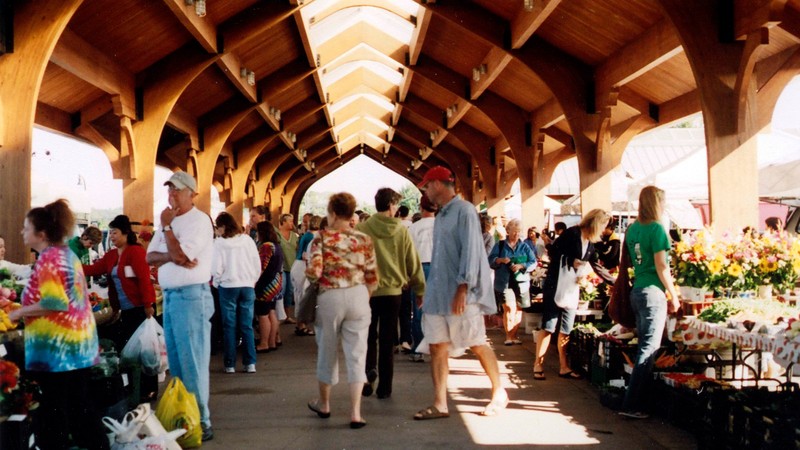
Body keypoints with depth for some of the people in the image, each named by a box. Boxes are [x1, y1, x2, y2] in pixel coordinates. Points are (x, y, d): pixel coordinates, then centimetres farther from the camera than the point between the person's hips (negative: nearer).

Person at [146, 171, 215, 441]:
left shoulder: (199, 220, -9)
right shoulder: (170, 221, 16)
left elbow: (180, 254, -20)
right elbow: (150, 257, 10)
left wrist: (166, 227, -9)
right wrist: (172, 256, -9)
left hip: (192, 296, -9)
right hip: (169, 296, 9)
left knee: (192, 362, -7)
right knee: (176, 362, 13)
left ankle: (201, 422, -2)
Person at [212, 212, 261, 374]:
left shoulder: (219, 242, -8)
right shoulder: (247, 240, 0)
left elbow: (216, 268, -10)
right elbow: (258, 265, 2)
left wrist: (216, 283, 7)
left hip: (228, 287, -2)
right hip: (247, 286, 2)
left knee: (229, 326, 6)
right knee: (247, 326, 6)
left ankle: (230, 364, 9)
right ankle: (250, 363, 5)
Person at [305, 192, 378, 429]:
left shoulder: (321, 238, -7)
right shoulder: (364, 239, 1)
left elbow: (314, 272, -15)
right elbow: (372, 276, 3)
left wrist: (307, 266, 7)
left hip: (329, 297, -1)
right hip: (358, 296, 1)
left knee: (327, 351, 16)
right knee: (356, 354, 3)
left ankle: (324, 404, 33)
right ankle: (355, 413, 0)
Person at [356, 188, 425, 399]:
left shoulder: (362, 228, -7)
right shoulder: (401, 230, -5)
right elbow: (413, 263, 1)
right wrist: (420, 290, 14)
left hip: (367, 291, 0)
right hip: (392, 292, 0)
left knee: (369, 337, 17)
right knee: (387, 341, 9)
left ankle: (369, 370, -4)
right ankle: (384, 387, 13)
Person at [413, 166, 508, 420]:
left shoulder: (464, 211, -10)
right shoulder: (441, 216, 16)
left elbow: (470, 251, -16)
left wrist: (463, 287, -21)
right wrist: (426, 289, 17)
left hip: (461, 294, -8)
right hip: (438, 293, 8)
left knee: (478, 345, 2)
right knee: (437, 347, 3)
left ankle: (499, 394, 19)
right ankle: (440, 405, 7)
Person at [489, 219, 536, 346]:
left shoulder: (525, 247, 10)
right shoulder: (499, 245, 7)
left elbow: (533, 263, 3)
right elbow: (490, 261, 1)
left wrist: (521, 266, -14)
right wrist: (500, 260, -18)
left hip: (521, 282, 3)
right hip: (504, 282, -3)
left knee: (518, 309, 5)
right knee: (509, 308, -12)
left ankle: (514, 335, 19)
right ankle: (508, 336, 0)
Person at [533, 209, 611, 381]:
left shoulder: (590, 243, 11)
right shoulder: (572, 233, -12)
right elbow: (552, 252, -17)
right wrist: (572, 261, -23)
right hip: (555, 285, -7)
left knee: (566, 328, 7)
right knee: (548, 325, -6)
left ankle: (564, 367, 13)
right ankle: (538, 365, 2)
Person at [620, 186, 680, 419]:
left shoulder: (632, 229, 11)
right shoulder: (656, 228, -12)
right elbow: (661, 266, -15)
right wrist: (673, 295, -6)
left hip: (636, 291, 8)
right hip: (653, 293, -8)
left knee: (644, 346, 15)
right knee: (649, 349, -3)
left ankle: (636, 402, 19)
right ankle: (632, 405, -3)